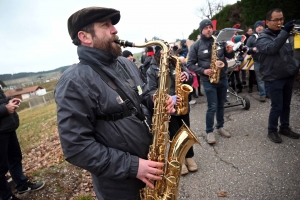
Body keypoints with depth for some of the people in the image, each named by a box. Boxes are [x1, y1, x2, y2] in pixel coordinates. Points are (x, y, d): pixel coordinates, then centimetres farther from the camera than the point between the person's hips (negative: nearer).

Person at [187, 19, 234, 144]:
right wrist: (203, 71, -18)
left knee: (221, 105, 15)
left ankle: (220, 127, 32)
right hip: (208, 81, -4)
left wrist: (230, 52, -10)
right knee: (212, 107, -3)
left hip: (223, 78, 4)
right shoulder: (196, 46, -6)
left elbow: (229, 56, 13)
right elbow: (190, 64, -6)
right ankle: (209, 131, 13)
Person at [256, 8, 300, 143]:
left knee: (286, 105, 15)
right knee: (277, 107, -2)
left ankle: (285, 128, 31)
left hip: (288, 77, 7)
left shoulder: (283, 35, 13)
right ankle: (272, 131, 16)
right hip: (273, 79, -7)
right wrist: (285, 32, -36)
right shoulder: (263, 38, -9)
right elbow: (271, 48, -31)